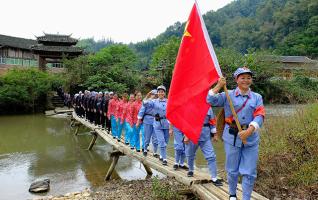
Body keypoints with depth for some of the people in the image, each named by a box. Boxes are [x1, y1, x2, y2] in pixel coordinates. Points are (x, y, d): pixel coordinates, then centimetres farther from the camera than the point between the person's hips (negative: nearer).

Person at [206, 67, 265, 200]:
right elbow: (210, 100, -10)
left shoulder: (257, 97, 6)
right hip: (232, 137, -1)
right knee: (232, 170, 13)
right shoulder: (228, 95, 3)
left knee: (249, 172, 4)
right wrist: (219, 85, -16)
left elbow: (259, 116, -7)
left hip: (251, 138, 1)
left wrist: (249, 131, -21)